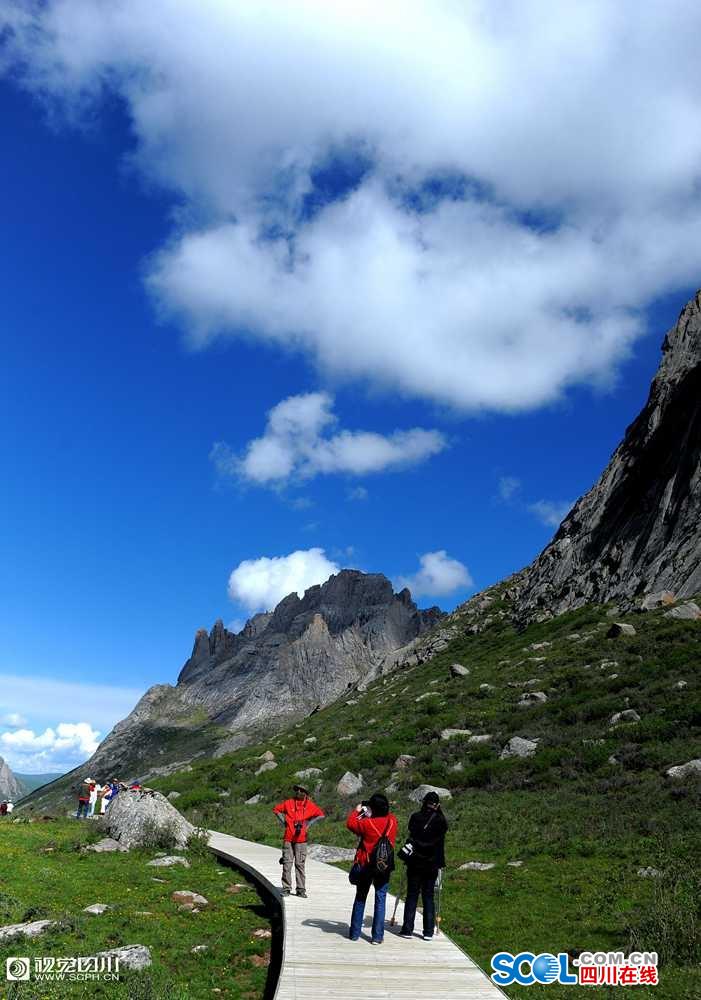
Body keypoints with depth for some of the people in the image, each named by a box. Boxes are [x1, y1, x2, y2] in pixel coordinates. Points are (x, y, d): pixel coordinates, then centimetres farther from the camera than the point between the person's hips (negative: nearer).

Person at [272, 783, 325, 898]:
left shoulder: (310, 805, 3)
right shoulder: (288, 803, 6)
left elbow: (321, 815, 2)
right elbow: (276, 809, 18)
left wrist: (308, 823, -3)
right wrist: (283, 821, 7)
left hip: (301, 839, -1)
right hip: (288, 838, 1)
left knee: (300, 864, 1)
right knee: (287, 864, 2)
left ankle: (301, 890, 8)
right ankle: (286, 888, 10)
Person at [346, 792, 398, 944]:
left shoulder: (367, 823, -18)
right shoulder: (392, 821, -8)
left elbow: (350, 823, -3)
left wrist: (357, 811, 9)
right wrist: (369, 816, 13)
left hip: (366, 865, -2)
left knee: (360, 898, 13)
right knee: (380, 900, 6)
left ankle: (355, 932, 20)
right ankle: (377, 936, 5)